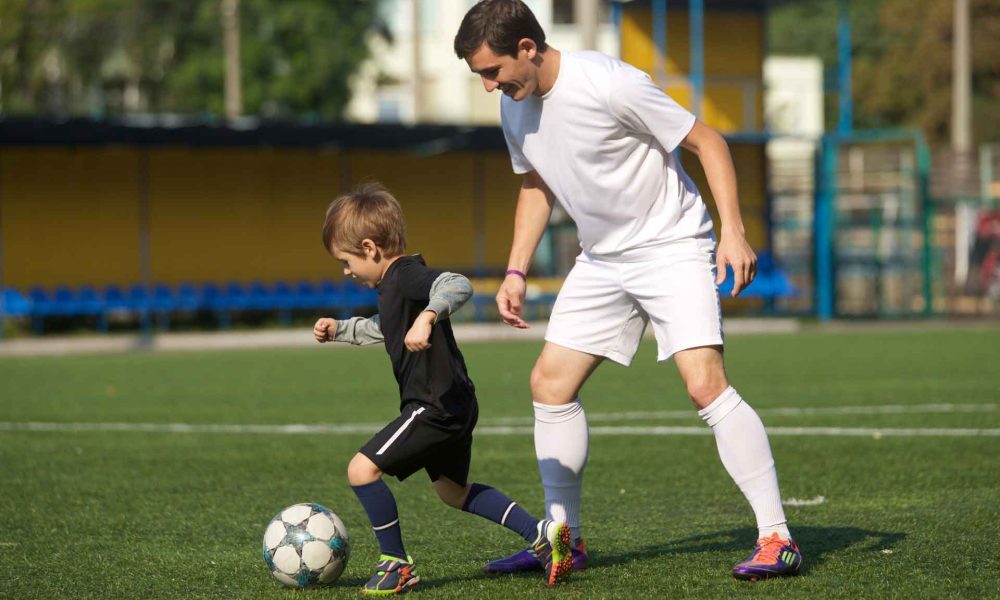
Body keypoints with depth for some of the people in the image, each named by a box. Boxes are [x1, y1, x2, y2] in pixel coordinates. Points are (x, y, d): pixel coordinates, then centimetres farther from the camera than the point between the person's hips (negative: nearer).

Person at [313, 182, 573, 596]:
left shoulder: (406, 276, -17)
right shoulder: (394, 284, 16)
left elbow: (457, 285, -37)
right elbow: (382, 329, 37)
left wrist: (428, 316, -51)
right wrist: (340, 329, 35)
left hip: (436, 406, -11)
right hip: (452, 406, 11)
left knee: (362, 469, -13)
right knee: (453, 491, 23)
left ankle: (396, 563, -3)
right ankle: (541, 534, 19)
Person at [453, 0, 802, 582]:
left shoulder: (610, 85, -24)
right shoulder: (515, 107, 0)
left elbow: (707, 141, -17)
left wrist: (733, 231, -25)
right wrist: (516, 272, 9)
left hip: (673, 246, -8)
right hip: (602, 260, 8)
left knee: (706, 384, -22)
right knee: (550, 383, 5)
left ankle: (776, 539, -18)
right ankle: (564, 539, 18)